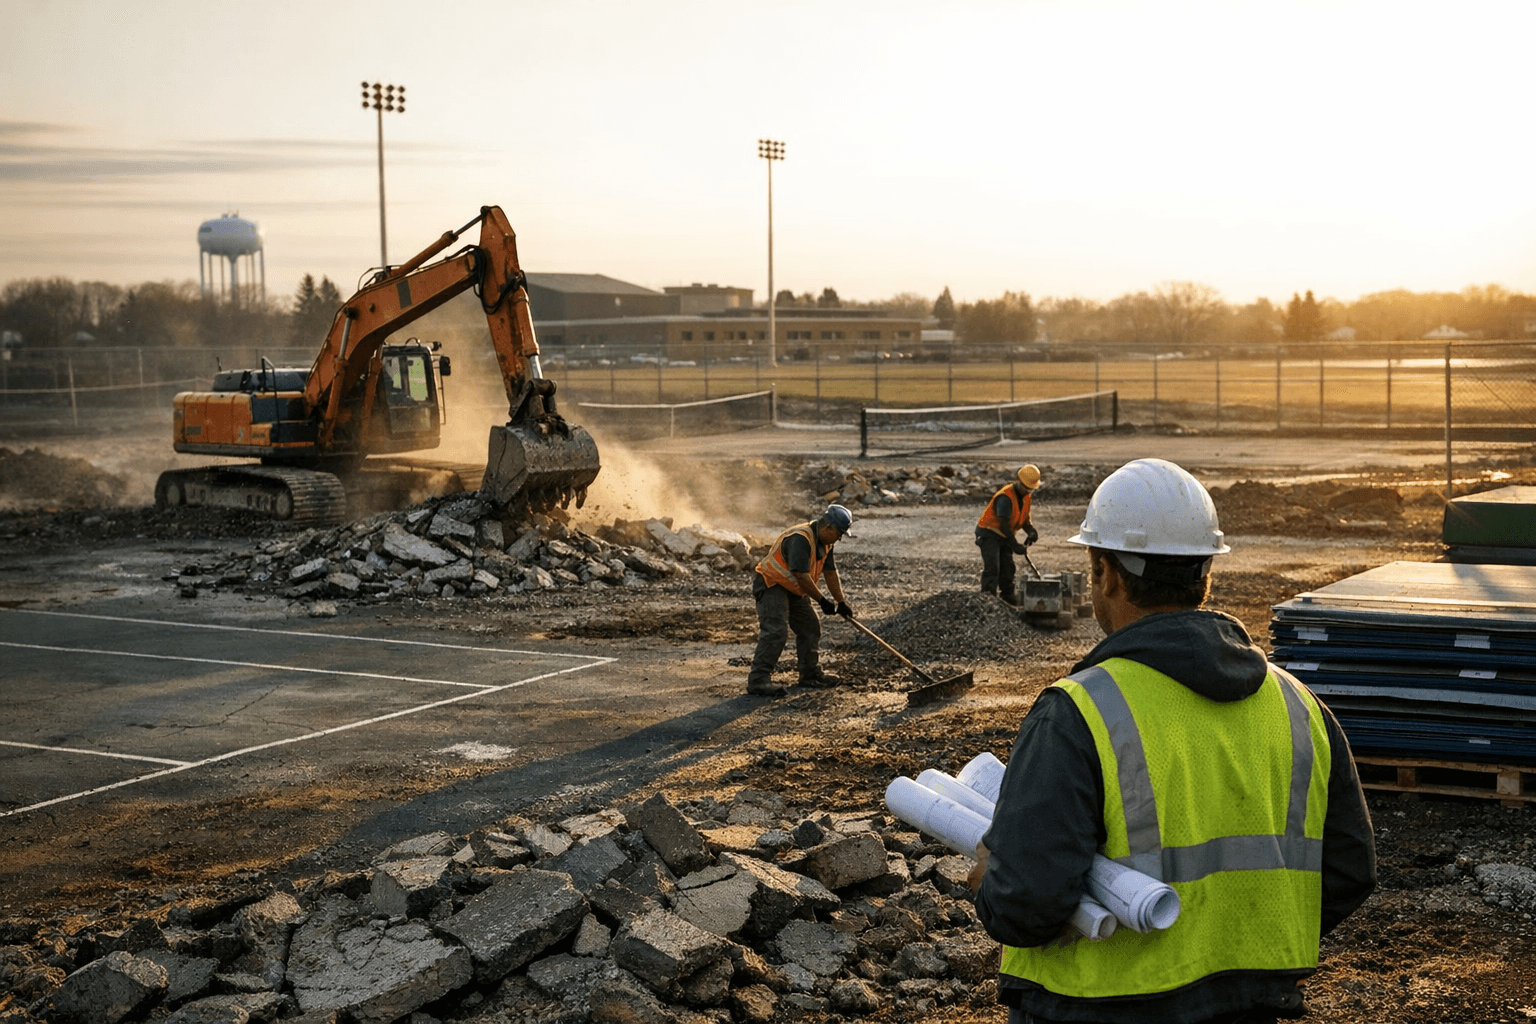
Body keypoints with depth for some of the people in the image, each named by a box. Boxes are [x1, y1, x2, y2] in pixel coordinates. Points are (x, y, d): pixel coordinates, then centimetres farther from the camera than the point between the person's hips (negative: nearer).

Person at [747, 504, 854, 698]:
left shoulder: (825, 542, 4)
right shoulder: (800, 539, -28)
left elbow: (831, 573, 13)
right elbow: (801, 575, -30)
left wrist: (841, 602, 13)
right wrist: (822, 601, -24)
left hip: (794, 590, 10)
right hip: (772, 585, -10)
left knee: (810, 627, 12)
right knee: (775, 631, -21)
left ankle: (811, 674, 24)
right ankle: (758, 680, -21)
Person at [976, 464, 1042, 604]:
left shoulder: (1026, 497, 2)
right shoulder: (1006, 497, -27)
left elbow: (1025, 519, 11)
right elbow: (1003, 524, -28)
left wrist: (1031, 532, -11)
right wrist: (1015, 545, -28)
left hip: (1004, 535, 9)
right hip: (989, 533, -9)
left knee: (1007, 566, 13)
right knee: (992, 567, -17)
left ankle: (1007, 595, 25)